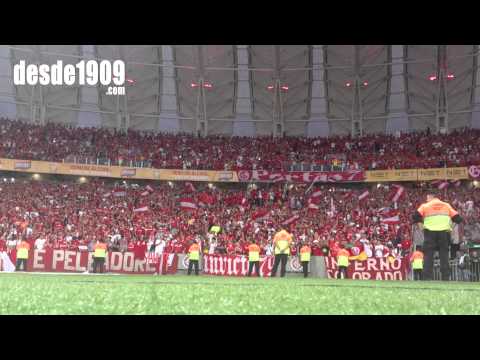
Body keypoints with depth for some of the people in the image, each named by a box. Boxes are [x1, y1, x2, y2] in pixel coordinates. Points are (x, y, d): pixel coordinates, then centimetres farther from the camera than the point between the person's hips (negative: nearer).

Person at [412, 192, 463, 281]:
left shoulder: (425, 206, 5)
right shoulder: (446, 205, 13)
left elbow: (416, 216, -7)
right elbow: (457, 218, 7)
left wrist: (419, 223, 8)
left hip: (430, 232, -2)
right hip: (444, 232, 2)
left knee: (428, 255, 1)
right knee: (444, 255, 6)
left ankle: (428, 278, -5)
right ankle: (446, 278, 2)